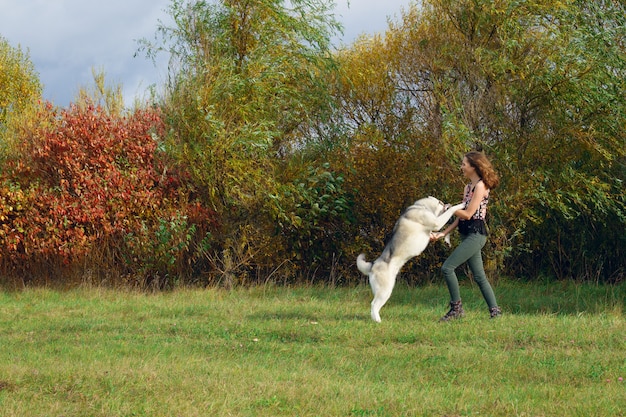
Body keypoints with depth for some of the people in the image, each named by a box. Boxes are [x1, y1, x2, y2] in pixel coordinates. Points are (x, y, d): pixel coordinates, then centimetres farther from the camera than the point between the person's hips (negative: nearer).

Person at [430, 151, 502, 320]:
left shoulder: (481, 186, -11)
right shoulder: (468, 187, 16)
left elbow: (468, 214, -16)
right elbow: (461, 217, 15)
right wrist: (443, 233, 7)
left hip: (475, 235, -10)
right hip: (467, 235, 10)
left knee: (447, 267, -14)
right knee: (479, 276, 10)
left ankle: (456, 308, -9)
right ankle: (495, 311, 11)